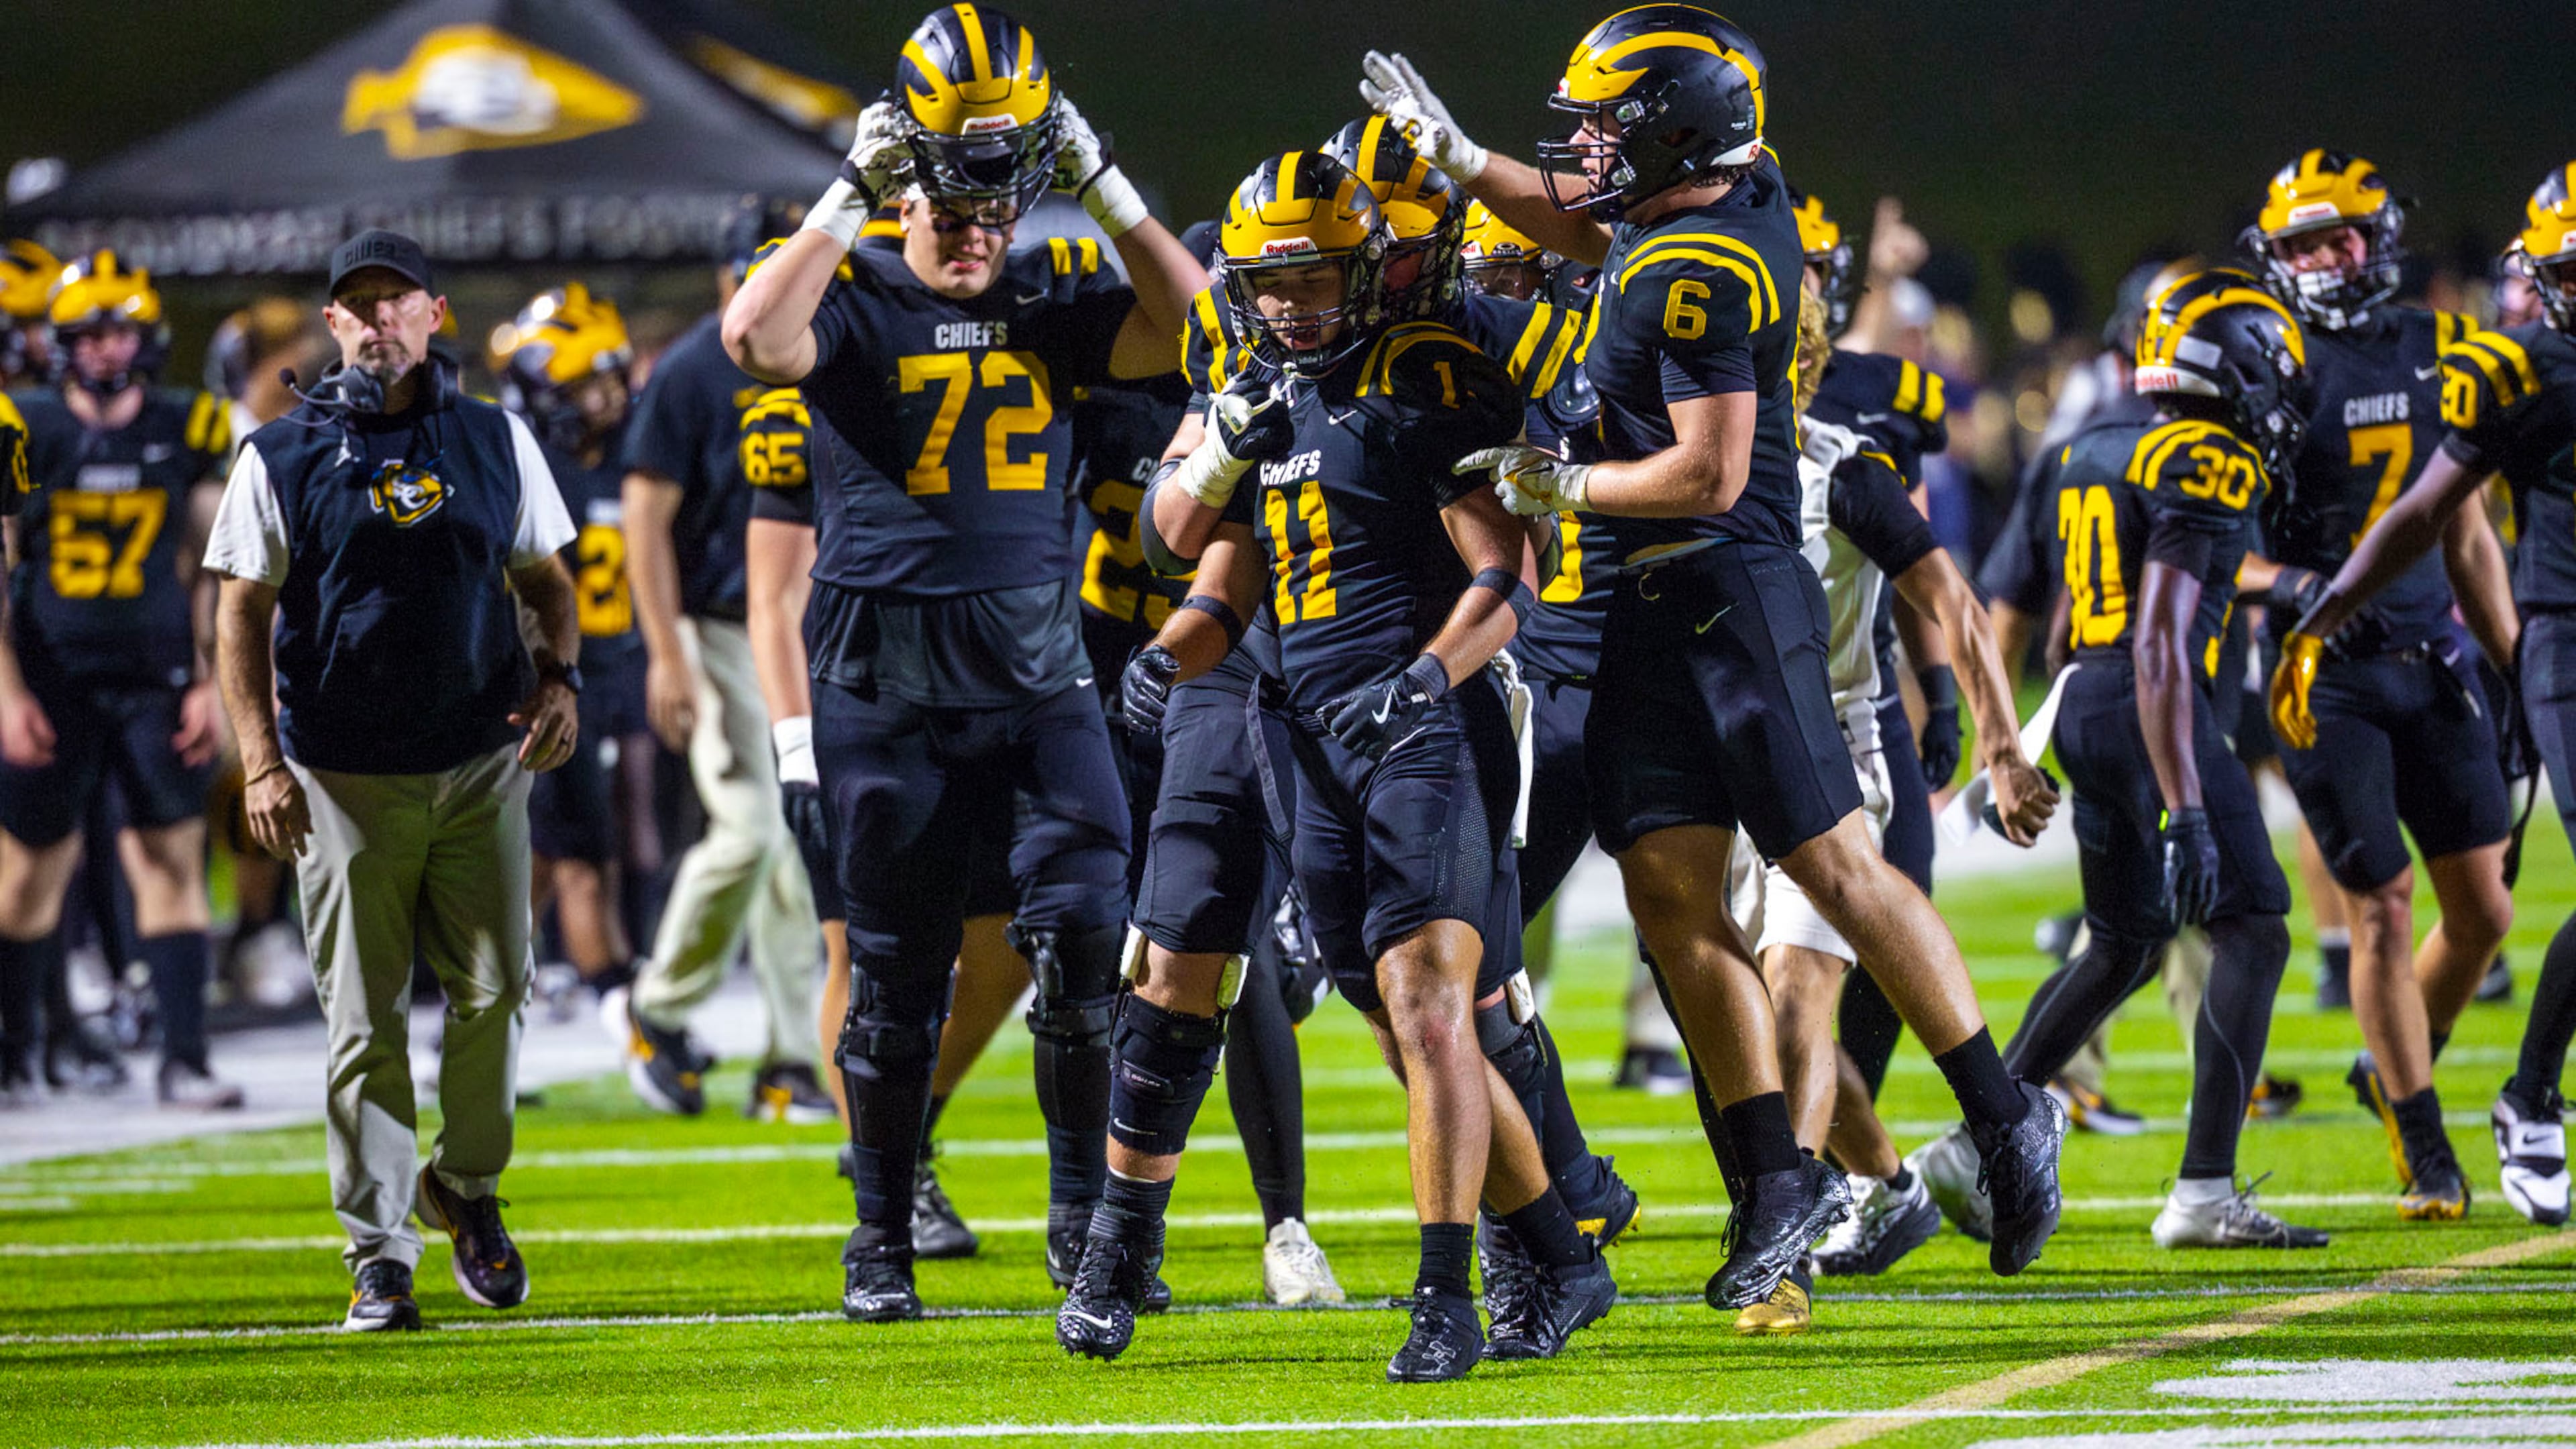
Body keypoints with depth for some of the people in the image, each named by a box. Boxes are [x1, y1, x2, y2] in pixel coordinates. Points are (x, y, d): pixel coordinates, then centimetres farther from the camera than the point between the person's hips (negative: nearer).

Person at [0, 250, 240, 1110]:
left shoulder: (186, 432, 3)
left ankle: (185, 1061, -4)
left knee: (172, 859, -4)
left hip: (155, 679, 2)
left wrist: (211, 684, 3)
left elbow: (208, 571, 9)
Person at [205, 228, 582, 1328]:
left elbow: (545, 580, 18)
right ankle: (380, 1250, 3)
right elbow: (242, 617, 2)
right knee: (365, 1019, -2)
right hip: (343, 775, -2)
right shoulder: (282, 457, 2)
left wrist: (559, 675, -2)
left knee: (492, 989, -2)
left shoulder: (498, 443, 9)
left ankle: (467, 1187, 22)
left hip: (482, 764, 2)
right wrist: (262, 763, -7)